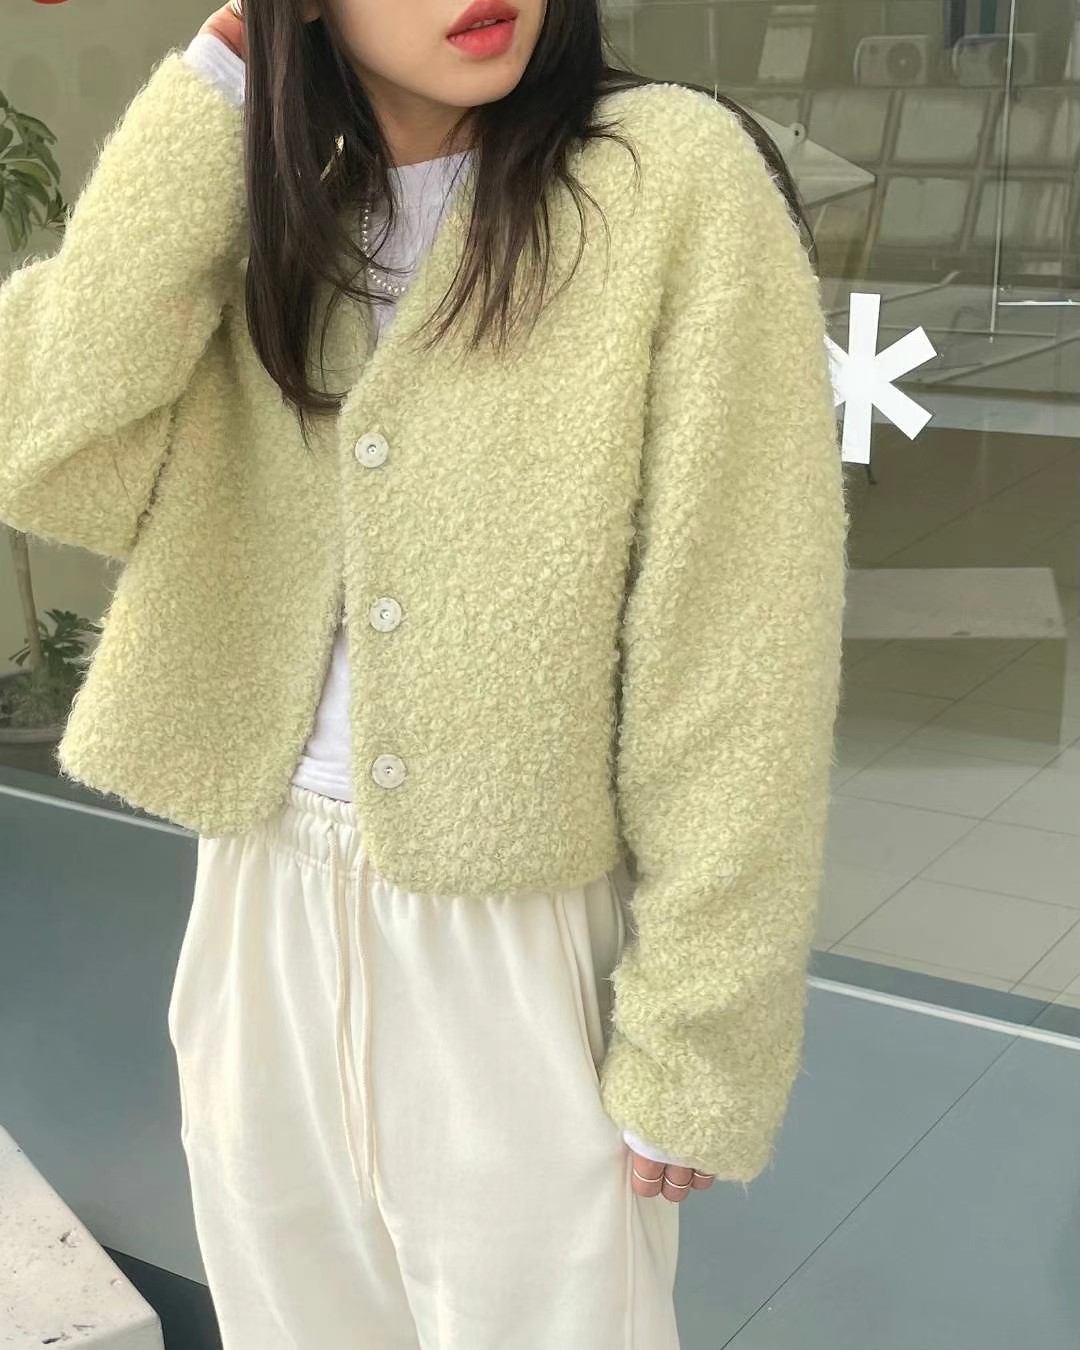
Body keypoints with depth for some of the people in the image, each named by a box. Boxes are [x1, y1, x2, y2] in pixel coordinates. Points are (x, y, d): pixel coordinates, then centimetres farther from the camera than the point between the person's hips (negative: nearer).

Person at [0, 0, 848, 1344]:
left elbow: (738, 666, -13)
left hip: (526, 948, -4)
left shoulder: (676, 179, -12)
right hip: (265, 929, 5)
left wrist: (693, 1045, -12)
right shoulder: (258, 216, 4)